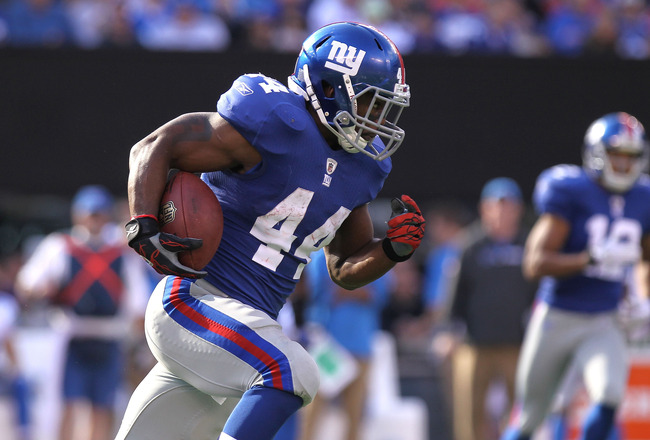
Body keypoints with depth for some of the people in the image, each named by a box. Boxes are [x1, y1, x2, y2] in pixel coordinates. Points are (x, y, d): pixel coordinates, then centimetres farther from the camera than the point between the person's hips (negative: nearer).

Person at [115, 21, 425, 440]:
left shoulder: (359, 166, 11)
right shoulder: (274, 125, -15)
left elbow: (345, 269, 20)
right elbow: (154, 149, -12)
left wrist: (394, 249, 0)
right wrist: (145, 228, -27)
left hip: (246, 325, 9)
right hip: (194, 301, -9)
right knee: (293, 372, -30)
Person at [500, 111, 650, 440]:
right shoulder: (570, 192, -12)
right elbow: (535, 264, -19)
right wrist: (591, 259, -29)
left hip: (603, 326, 3)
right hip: (557, 319, -3)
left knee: (609, 397, -25)